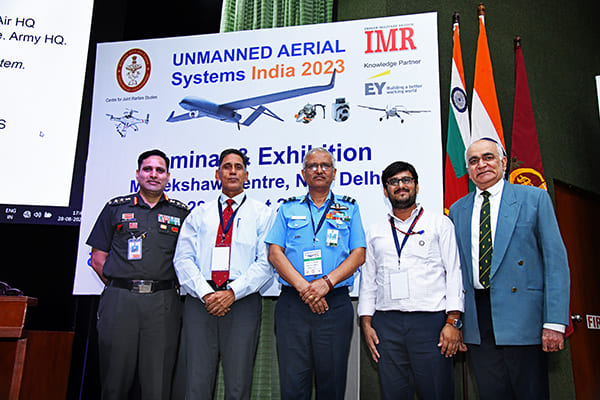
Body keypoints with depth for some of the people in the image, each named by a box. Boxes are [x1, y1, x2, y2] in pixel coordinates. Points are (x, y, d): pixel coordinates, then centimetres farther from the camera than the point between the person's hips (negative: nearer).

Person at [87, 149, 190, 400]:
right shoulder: (116, 208, 12)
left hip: (163, 303, 0)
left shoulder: (181, 213, 12)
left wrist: (171, 286, 3)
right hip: (119, 300, 0)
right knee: (115, 380, 4)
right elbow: (98, 258, 11)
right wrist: (119, 286, 3)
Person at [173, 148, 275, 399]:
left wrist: (233, 293, -11)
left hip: (242, 301, -1)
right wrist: (205, 293, -8)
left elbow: (266, 262, 1)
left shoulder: (262, 214, 12)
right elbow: (183, 259, 8)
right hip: (199, 301, 2)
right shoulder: (199, 214, 18)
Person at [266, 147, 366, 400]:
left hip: (335, 303, 0)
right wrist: (303, 287, -11)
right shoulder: (288, 209, 14)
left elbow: (358, 254, 4)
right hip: (291, 303, 1)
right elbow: (275, 253, 4)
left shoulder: (349, 208, 13)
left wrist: (326, 283, -12)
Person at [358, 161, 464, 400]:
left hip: (430, 320, -2)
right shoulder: (375, 233, 16)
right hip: (386, 324, 3)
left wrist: (453, 321, -8)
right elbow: (368, 280, 16)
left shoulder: (440, 224, 8)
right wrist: (366, 323, 6)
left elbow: (454, 273, 2)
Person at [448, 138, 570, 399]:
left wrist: (555, 321, -11)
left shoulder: (534, 198, 1)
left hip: (522, 317, -3)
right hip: (477, 324, 3)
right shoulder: (457, 210, 12)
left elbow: (555, 259, -4)